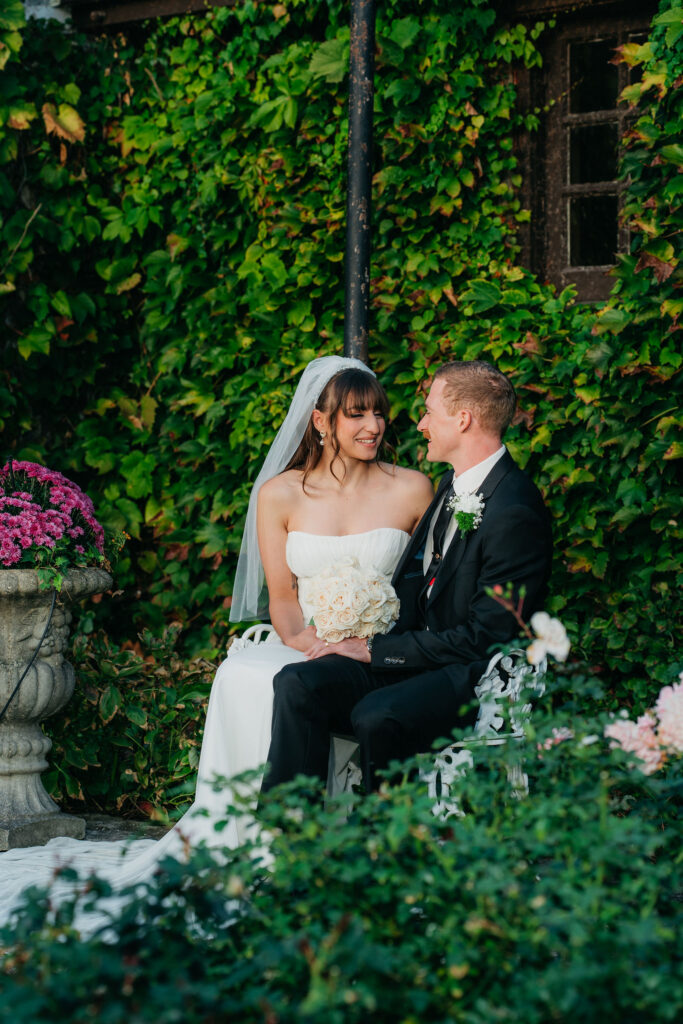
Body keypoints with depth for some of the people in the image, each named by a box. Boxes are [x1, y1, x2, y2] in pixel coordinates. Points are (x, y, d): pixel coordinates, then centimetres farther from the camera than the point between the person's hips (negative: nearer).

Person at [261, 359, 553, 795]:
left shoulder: (515, 512, -17)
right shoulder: (453, 486, 14)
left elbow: (483, 637, -18)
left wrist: (375, 649, -13)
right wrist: (360, 637, -1)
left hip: (473, 676, -9)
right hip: (418, 654, 9)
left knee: (377, 716, -36)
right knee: (298, 684, -15)